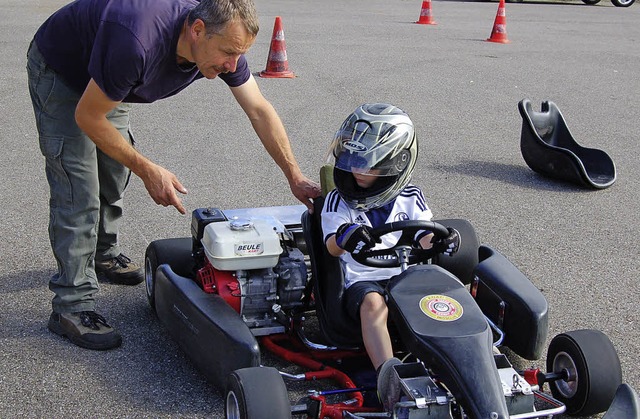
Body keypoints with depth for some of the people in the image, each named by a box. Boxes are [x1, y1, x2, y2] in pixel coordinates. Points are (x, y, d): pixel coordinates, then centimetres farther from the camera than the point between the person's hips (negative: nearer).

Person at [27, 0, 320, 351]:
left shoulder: (222, 39, -22)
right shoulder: (136, 45, -44)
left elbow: (260, 111, -11)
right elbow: (87, 117, -30)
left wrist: (295, 178, -13)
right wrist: (148, 171, -26)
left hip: (104, 80, 7)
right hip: (58, 72, -7)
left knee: (114, 172, 16)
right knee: (78, 188, -13)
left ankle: (102, 255, 41)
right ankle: (71, 305, -8)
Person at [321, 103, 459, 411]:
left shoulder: (411, 198, 14)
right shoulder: (338, 201, 7)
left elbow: (424, 240, 6)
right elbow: (332, 245, -8)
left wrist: (440, 241, -20)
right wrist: (345, 237, -34)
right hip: (363, 280, -2)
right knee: (374, 303, -38)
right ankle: (386, 372, -55)